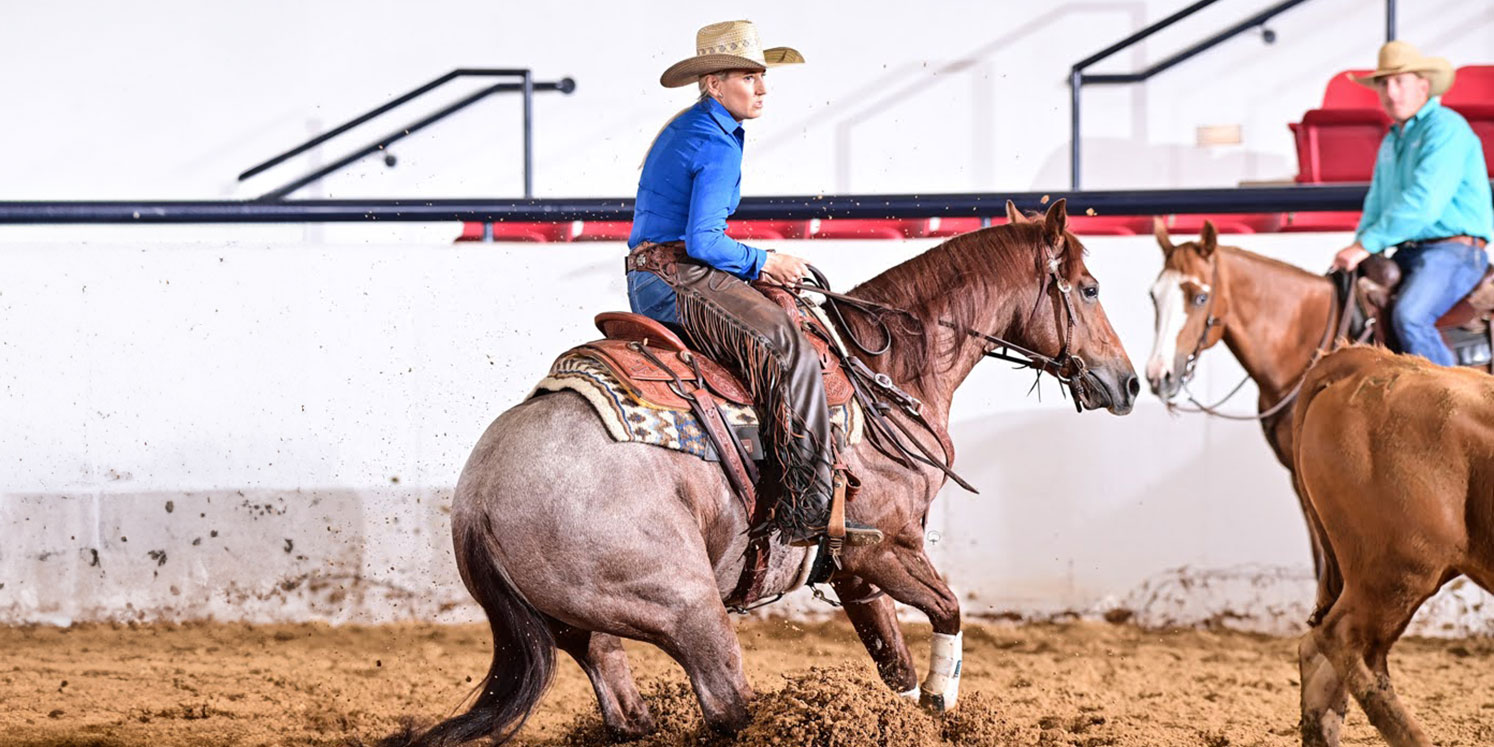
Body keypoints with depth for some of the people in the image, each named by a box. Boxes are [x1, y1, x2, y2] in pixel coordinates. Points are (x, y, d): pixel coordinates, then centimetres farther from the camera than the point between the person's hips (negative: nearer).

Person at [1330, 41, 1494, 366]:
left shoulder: (1446, 128, -10)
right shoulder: (1392, 141, 20)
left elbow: (1423, 203, -21)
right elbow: (1377, 204, 23)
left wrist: (1367, 245, -21)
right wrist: (1358, 248, 2)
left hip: (1452, 251, -9)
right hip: (1408, 254, 9)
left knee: (1409, 316, -33)